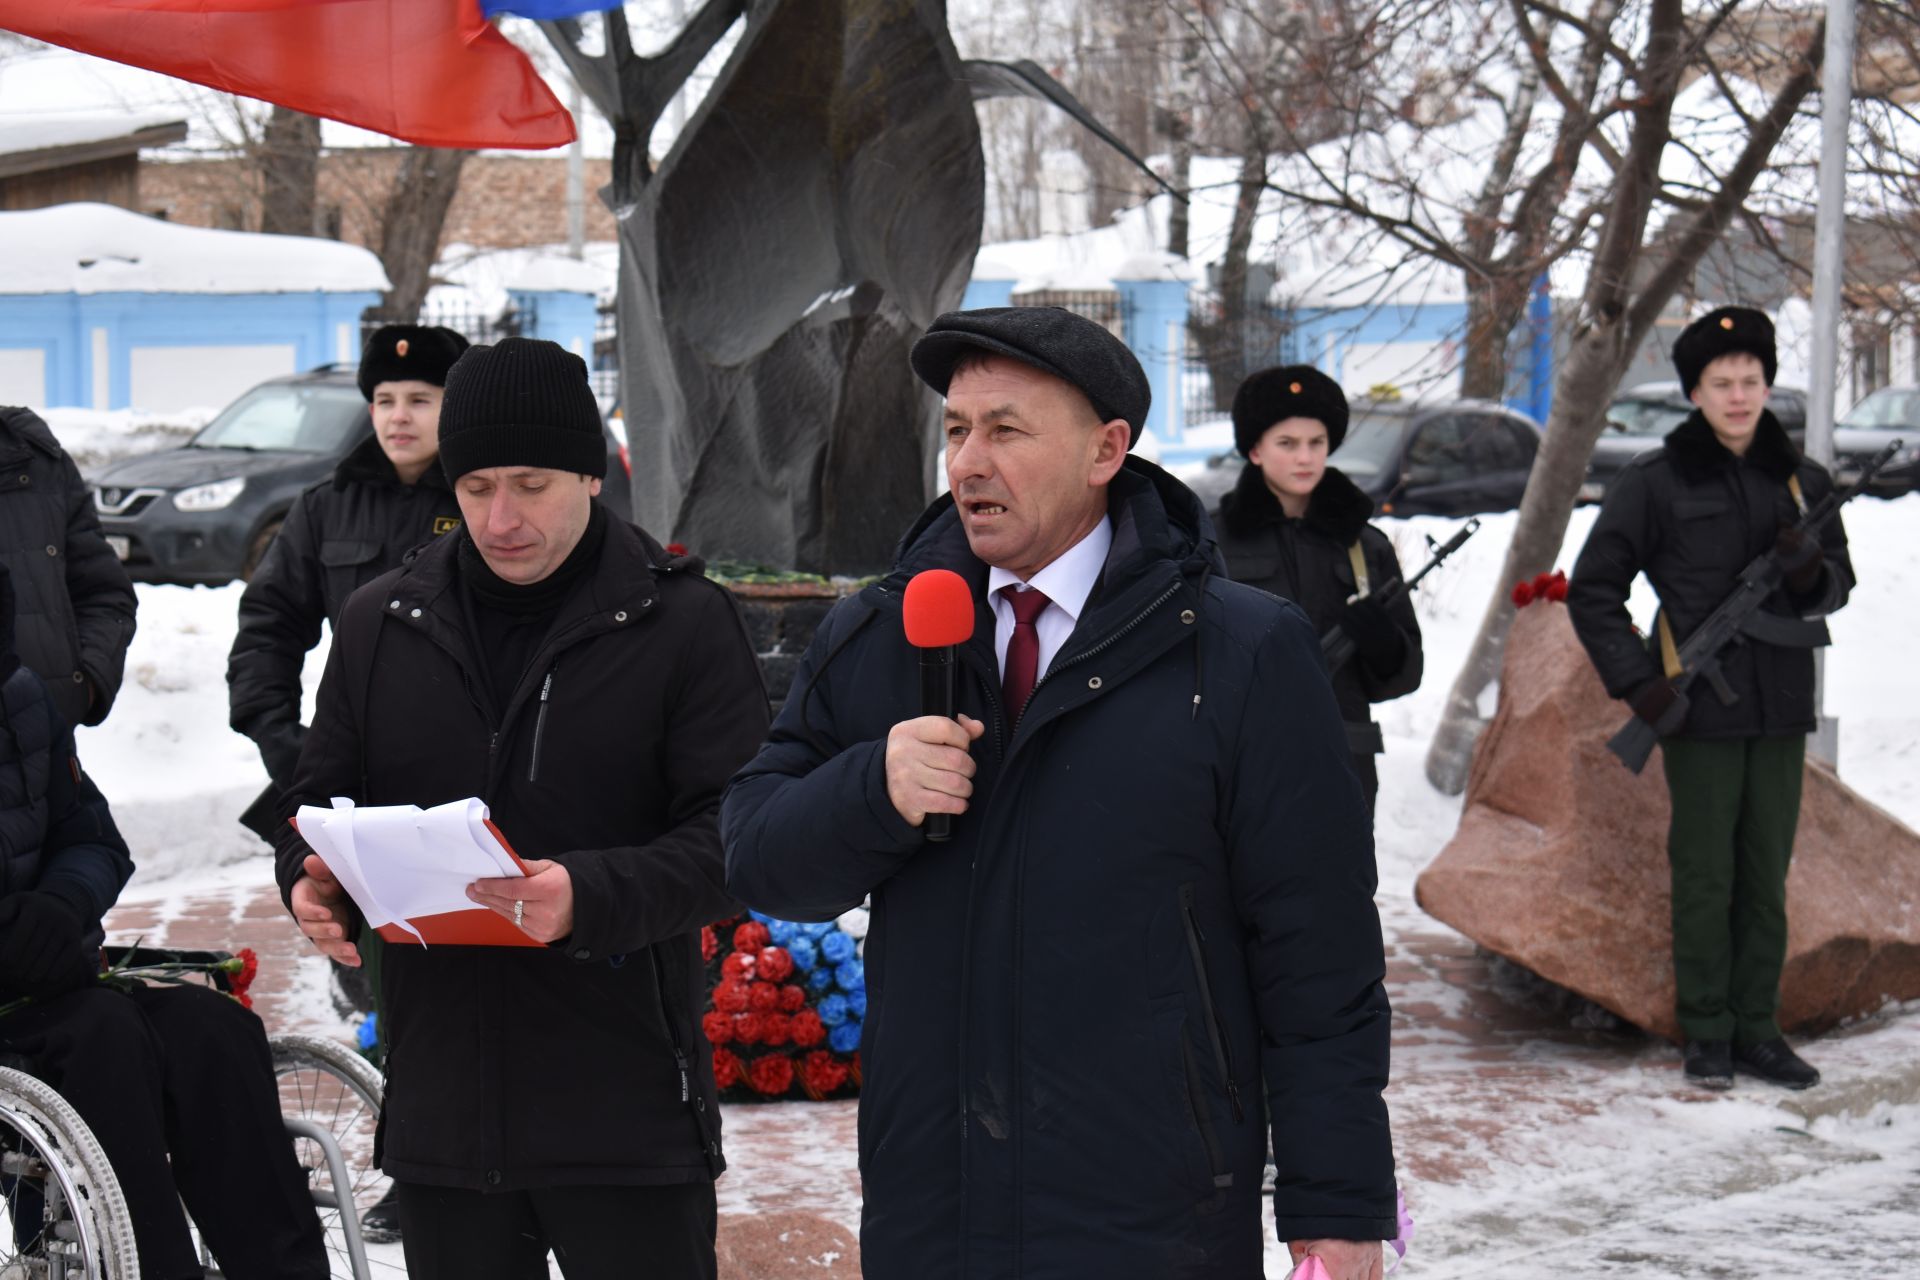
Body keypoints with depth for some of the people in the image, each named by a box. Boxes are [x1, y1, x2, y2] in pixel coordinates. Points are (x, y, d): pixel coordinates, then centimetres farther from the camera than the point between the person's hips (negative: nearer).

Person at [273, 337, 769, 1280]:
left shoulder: (684, 620, -3)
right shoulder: (381, 621, 9)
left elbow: (736, 833, -9)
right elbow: (324, 799, 18)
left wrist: (593, 899, -26)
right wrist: (312, 882, -6)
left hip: (626, 1109, -4)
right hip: (440, 1109, 4)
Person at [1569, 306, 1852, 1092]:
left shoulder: (1801, 482, 9)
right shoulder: (1656, 482, -3)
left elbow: (1840, 583, 15)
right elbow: (1593, 590, 0)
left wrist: (1810, 572, -9)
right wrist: (1636, 682, -10)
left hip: (1780, 709, 4)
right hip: (1700, 709, -4)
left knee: (1767, 876, 9)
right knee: (1705, 875, 1)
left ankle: (1758, 1029, 18)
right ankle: (1707, 1034, 10)